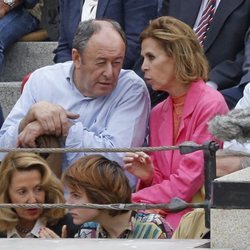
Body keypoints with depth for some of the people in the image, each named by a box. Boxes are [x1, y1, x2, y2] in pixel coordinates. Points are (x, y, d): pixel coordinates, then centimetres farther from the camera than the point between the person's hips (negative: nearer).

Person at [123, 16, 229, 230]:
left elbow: (186, 185, -13)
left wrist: (131, 202, -11)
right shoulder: (158, 113, 13)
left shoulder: (211, 105, -10)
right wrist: (148, 176, -5)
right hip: (165, 211, 6)